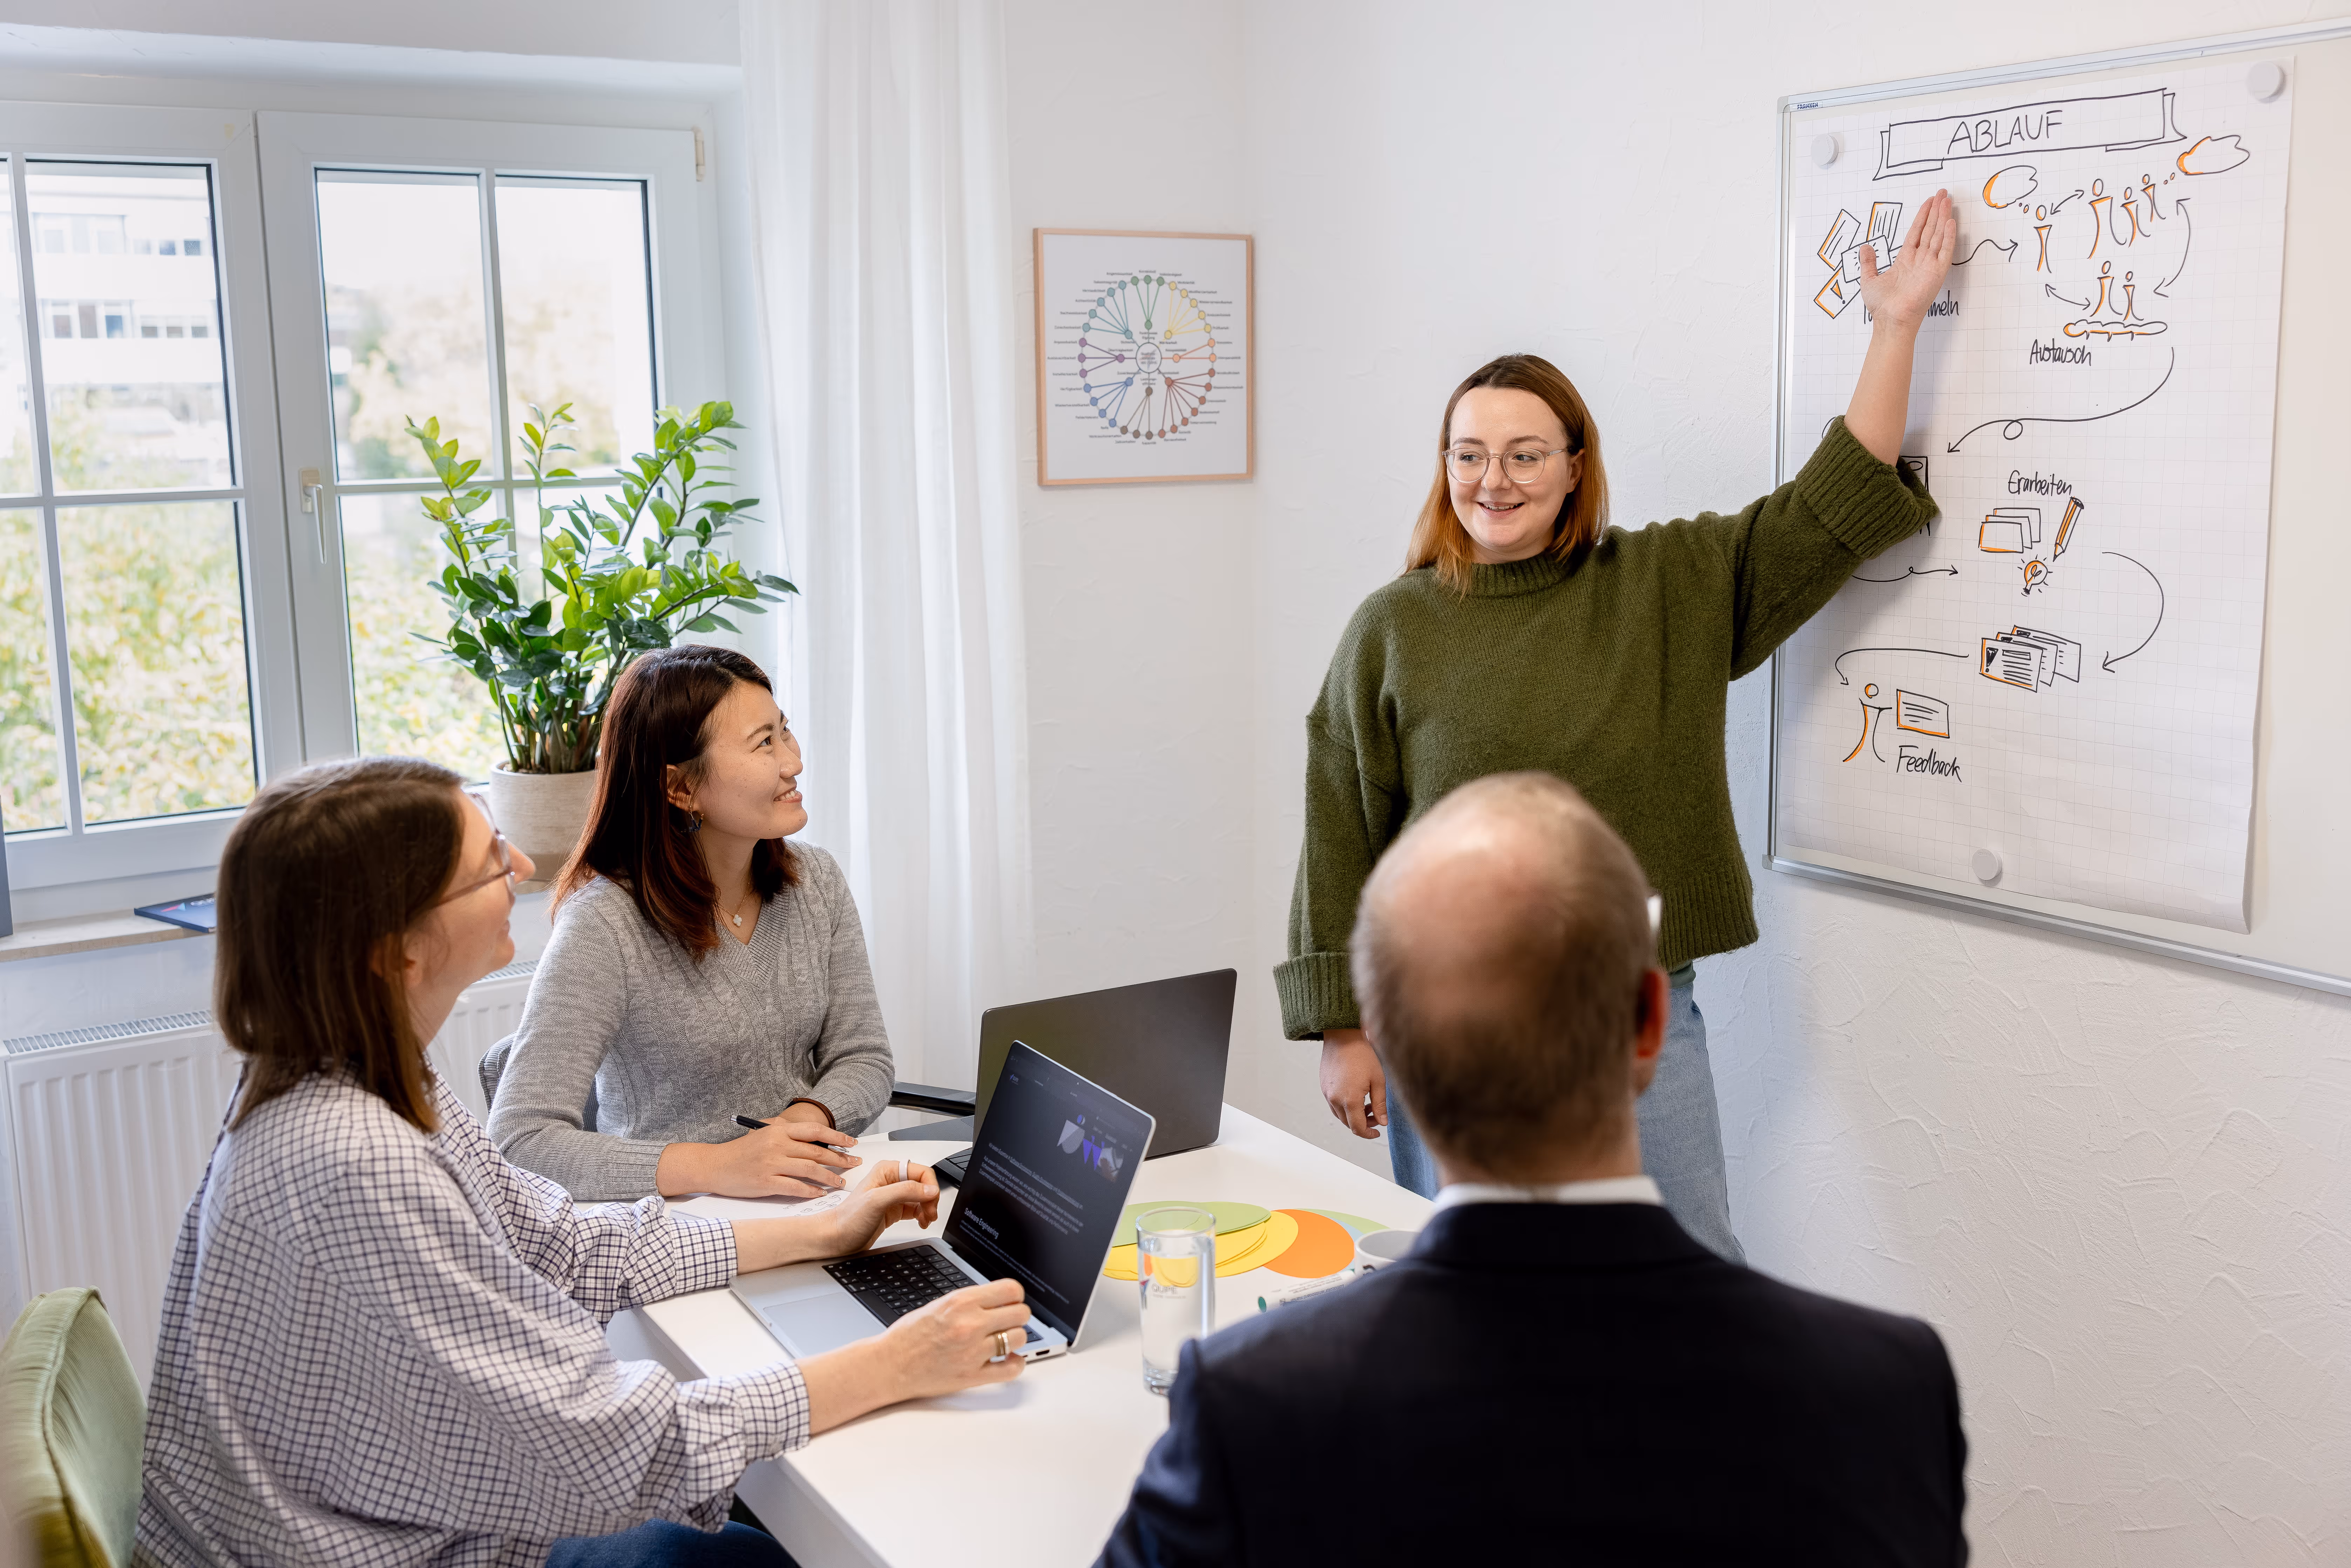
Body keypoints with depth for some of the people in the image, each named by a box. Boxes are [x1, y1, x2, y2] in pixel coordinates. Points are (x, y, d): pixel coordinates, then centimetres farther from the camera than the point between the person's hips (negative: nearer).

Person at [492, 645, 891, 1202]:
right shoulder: (605, 924, -17)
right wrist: (714, 1166, -30)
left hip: (810, 1202, 5)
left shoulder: (816, 884, 3)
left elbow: (864, 1057, 8)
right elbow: (521, 1140, -21)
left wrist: (812, 1117, -15)